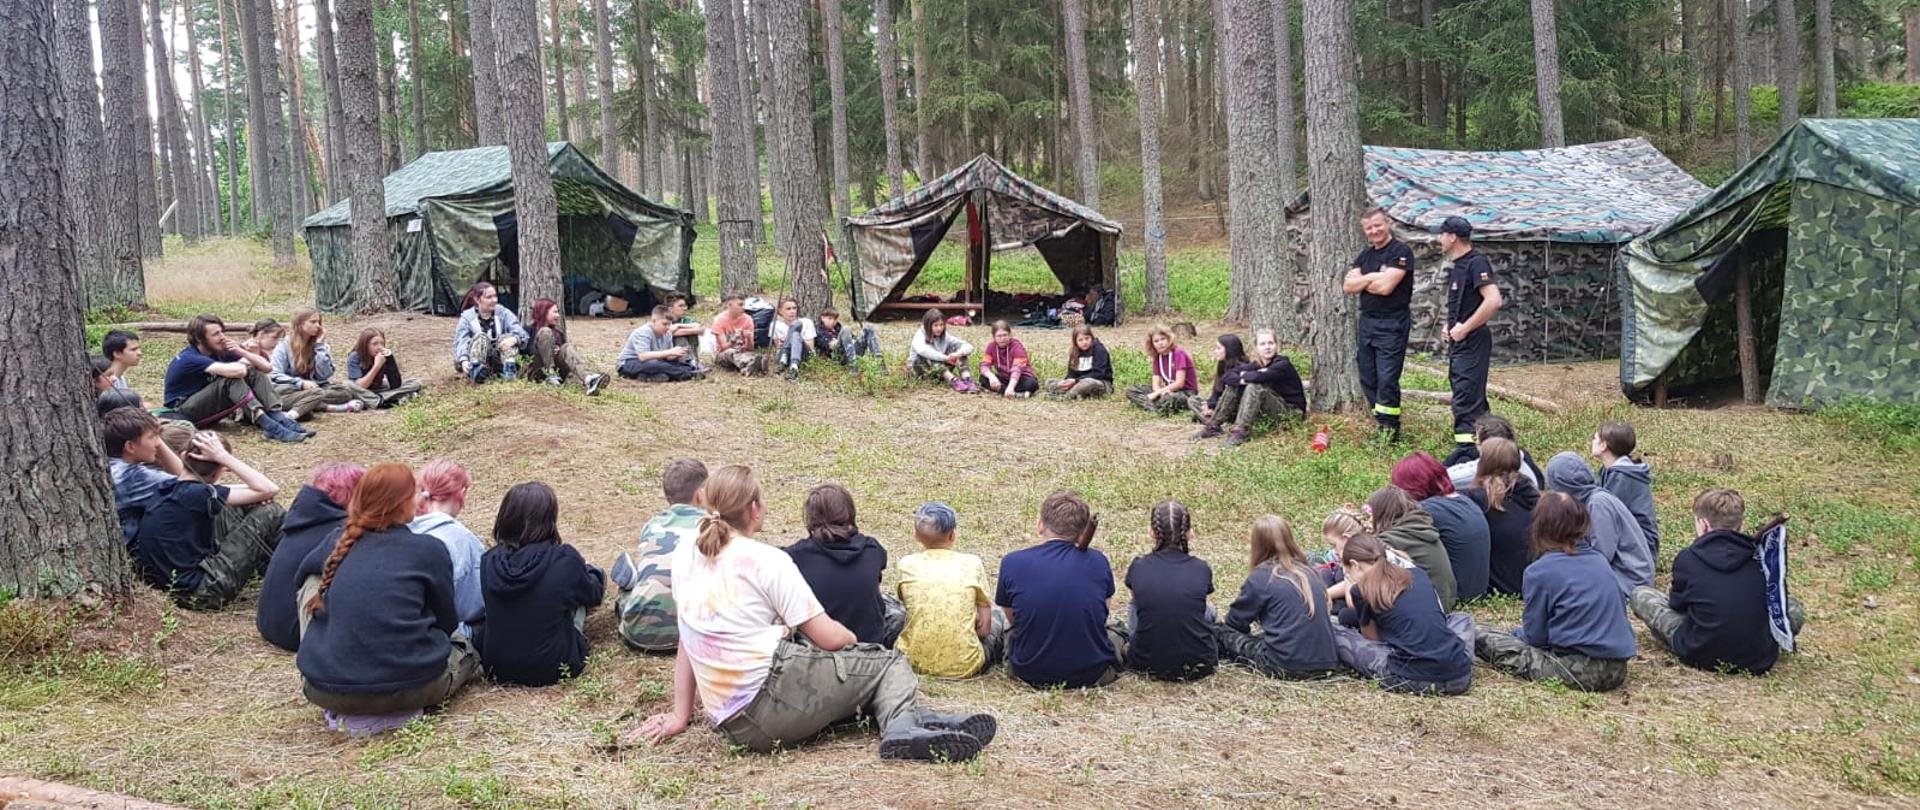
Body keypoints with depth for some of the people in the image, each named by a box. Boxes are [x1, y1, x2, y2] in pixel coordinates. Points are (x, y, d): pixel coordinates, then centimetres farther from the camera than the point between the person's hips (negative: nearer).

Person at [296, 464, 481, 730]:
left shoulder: (339, 542, 8)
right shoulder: (428, 551, -3)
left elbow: (304, 571, 31)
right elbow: (447, 623, 6)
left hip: (323, 690, 3)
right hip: (406, 688, -3)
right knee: (463, 646, 29)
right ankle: (401, 710, 3)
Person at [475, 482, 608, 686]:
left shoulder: (489, 562, -9)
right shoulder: (565, 560, -19)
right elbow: (594, 594, 2)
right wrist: (589, 571, 26)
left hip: (496, 669, 4)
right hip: (554, 669, -3)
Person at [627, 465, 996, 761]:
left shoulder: (685, 555, 11)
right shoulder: (766, 560, -8)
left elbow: (687, 640, 17)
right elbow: (828, 638, -7)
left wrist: (680, 715, 23)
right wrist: (860, 645, 15)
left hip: (732, 722, 8)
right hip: (774, 694, -8)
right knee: (890, 662, 8)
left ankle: (909, 723, 3)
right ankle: (903, 726, -19)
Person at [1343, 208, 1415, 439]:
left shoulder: (1401, 251, -8)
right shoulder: (1366, 253, 15)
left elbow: (1385, 287, -19)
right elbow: (1348, 286, 6)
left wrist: (1361, 281, -2)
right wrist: (1371, 277, -9)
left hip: (1392, 323, -7)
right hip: (1366, 321, 7)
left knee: (1387, 379, -9)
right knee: (1368, 378, 8)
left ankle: (1390, 430, -2)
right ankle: (1379, 423, 17)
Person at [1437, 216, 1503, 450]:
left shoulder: (1476, 263, -15)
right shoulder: (1458, 266, 15)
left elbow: (1493, 301, -26)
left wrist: (1464, 328, -21)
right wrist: (1450, 325, 12)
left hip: (1472, 342, -10)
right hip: (1459, 342, 10)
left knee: (1465, 400, -12)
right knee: (1475, 398, 17)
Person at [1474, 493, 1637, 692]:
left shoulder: (1540, 571, -8)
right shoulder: (1599, 561, 10)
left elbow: (1535, 636, -4)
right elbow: (1620, 611, 19)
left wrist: (1518, 632, 20)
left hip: (1579, 671, -7)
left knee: (1480, 635, -3)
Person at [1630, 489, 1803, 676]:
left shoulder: (1687, 558, -9)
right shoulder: (1761, 556, -2)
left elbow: (1677, 603, 7)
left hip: (1700, 657, -4)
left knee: (1640, 593, 10)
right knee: (1793, 608, 31)